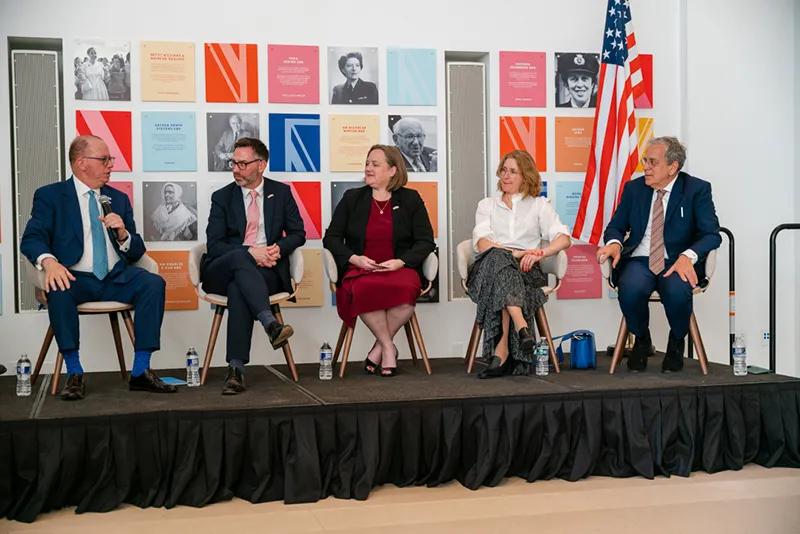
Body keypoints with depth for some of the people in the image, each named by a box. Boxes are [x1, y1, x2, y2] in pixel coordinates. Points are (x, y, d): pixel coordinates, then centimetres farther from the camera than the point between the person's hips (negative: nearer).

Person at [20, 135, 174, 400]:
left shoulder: (119, 198, 17)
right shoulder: (49, 196, 6)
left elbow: (136, 252, 15)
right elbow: (31, 238, -8)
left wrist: (123, 234, -9)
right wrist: (49, 261, -30)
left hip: (116, 278, 3)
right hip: (75, 277, -3)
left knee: (154, 283, -25)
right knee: (59, 291, -35)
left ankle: (141, 371, -24)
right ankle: (74, 374, -25)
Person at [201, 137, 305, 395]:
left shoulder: (281, 192, 13)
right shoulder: (222, 197, 9)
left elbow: (298, 234, 12)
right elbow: (214, 244, -1)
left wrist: (279, 248, -11)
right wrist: (250, 252, -17)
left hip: (266, 270, 0)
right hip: (222, 271, 1)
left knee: (237, 289, -36)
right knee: (239, 256, -37)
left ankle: (236, 368, -41)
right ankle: (270, 323, -52)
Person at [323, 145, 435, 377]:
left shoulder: (411, 199, 12)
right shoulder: (352, 198, 14)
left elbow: (426, 241, 6)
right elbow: (331, 238, 10)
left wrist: (400, 262, -11)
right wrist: (354, 258, -8)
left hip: (400, 269, 0)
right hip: (360, 270, 0)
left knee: (406, 289, -36)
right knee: (364, 290, -37)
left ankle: (379, 347, -14)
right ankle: (388, 347, -16)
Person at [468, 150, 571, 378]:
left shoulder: (539, 205, 20)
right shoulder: (487, 205, 23)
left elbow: (564, 238, 3)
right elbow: (481, 243, 3)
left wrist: (539, 254, -17)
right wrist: (514, 253, -14)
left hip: (526, 271, -1)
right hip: (488, 269, 1)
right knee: (497, 257, -36)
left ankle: (502, 349, -43)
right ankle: (521, 327, -53)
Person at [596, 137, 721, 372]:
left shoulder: (697, 189, 0)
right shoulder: (634, 188, 10)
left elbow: (711, 234, -8)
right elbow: (616, 227, 13)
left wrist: (688, 256, -28)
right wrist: (614, 243, -13)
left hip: (677, 263, -2)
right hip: (639, 261, 2)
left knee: (677, 292, -36)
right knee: (630, 289, -33)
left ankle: (676, 344, -1)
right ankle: (642, 341, 0)